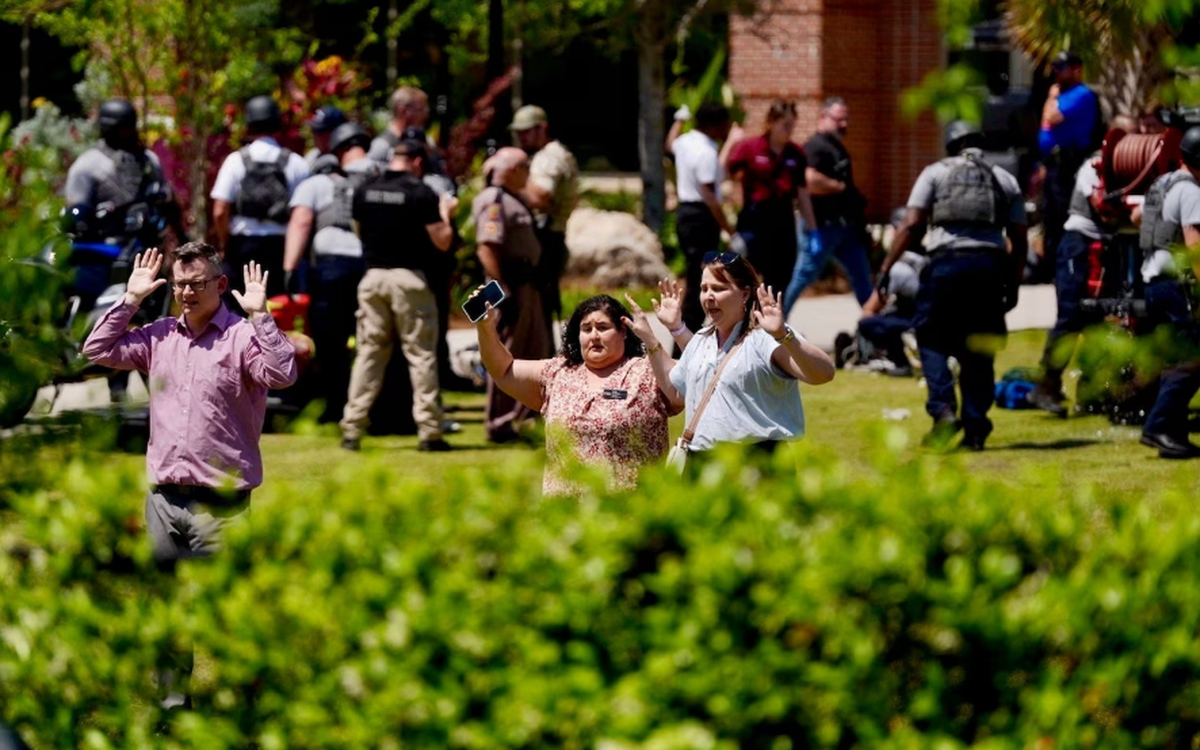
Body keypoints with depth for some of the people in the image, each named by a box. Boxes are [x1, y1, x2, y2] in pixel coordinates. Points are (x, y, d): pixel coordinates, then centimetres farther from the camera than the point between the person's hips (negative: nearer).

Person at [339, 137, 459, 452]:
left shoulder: (365, 192, 6)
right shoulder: (421, 193, -8)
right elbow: (442, 242, -7)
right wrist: (445, 212, 9)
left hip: (373, 276, 4)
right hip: (409, 278, -4)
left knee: (369, 353, 8)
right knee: (421, 355, 2)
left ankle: (352, 429, 4)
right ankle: (429, 431, 1)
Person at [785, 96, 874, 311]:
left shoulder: (837, 147, 17)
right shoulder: (816, 147, -14)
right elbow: (812, 181, -29)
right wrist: (841, 187, -17)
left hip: (845, 225, 10)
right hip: (823, 223, -10)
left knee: (861, 276, 13)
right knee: (803, 277, -4)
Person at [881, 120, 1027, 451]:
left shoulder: (936, 173, 10)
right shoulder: (1005, 180, 19)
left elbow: (911, 224, 0)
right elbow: (1019, 240, 13)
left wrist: (886, 268, 0)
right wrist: (1012, 282, 20)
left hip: (947, 263, -3)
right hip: (990, 265, 3)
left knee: (932, 339, 7)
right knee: (978, 350, 11)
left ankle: (943, 409, -13)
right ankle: (975, 429, 8)